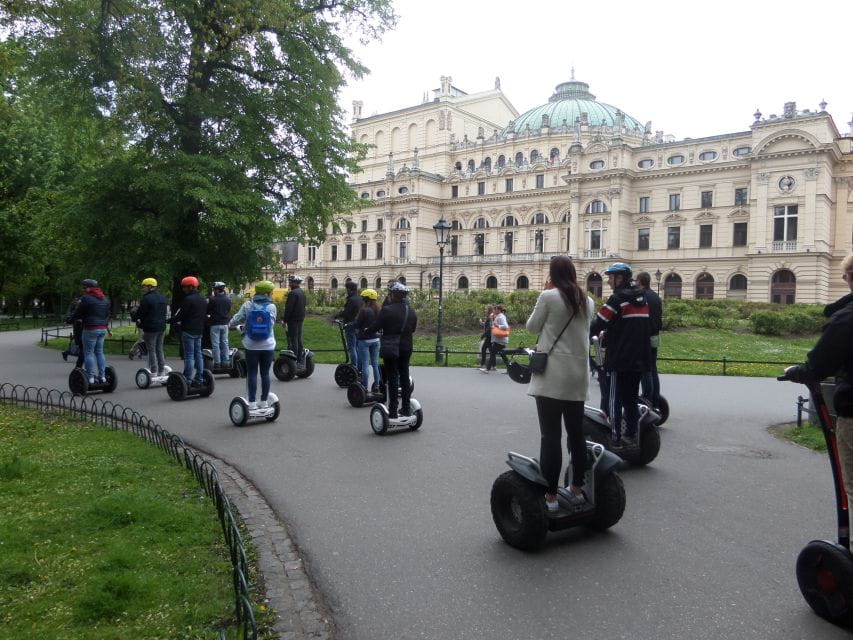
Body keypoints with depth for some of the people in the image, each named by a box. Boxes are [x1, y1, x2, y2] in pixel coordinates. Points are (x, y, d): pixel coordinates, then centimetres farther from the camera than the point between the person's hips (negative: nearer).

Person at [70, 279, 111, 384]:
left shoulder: (86, 298, -10)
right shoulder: (105, 299, 13)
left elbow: (77, 313, -6)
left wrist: (70, 320, 11)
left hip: (91, 329, -7)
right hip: (102, 329, 7)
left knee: (89, 353, -2)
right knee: (99, 352, 13)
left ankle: (91, 378, -4)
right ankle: (102, 376, 12)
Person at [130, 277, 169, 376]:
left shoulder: (147, 298, -13)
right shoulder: (162, 297, 13)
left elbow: (140, 313, -12)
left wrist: (134, 316, 13)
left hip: (151, 328, -8)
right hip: (162, 327, 8)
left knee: (152, 350, -2)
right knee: (159, 350, 14)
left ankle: (153, 373, -2)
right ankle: (162, 371, 17)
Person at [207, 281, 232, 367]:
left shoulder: (213, 299, -14)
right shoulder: (228, 299, 5)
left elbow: (207, 311, -6)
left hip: (215, 324, -5)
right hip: (225, 324, 5)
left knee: (215, 344, 0)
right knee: (225, 343, 11)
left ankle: (217, 362, 0)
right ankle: (225, 362, 13)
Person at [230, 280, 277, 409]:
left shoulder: (248, 305, -5)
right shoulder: (271, 307, -4)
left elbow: (234, 322, -6)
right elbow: (272, 323, 4)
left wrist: (241, 326, 17)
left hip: (251, 346, 0)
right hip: (268, 345, 1)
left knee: (252, 374, 6)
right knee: (265, 373, 10)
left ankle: (252, 403, 6)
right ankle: (264, 402, 16)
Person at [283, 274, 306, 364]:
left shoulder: (292, 293, -17)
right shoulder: (302, 292, 12)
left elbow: (288, 308, -19)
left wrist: (285, 320, -14)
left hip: (293, 319, -9)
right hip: (300, 318, 9)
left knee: (293, 339, -5)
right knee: (298, 338, 14)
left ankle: (294, 359, -5)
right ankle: (300, 359, 18)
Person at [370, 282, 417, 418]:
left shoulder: (387, 310, -16)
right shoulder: (411, 311, 4)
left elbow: (374, 328, -12)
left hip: (390, 349, -5)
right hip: (406, 347, 6)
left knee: (392, 378, 1)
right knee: (404, 376, 15)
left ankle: (393, 411, 5)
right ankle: (406, 408, 21)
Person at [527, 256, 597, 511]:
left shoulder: (548, 296, -9)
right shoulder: (587, 302, 10)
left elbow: (532, 327, 1)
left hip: (552, 375, -6)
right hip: (578, 375, 6)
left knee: (550, 436, -3)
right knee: (576, 433, 14)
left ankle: (550, 496, 0)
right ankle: (577, 488, 25)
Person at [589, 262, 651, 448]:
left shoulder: (617, 299, -12)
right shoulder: (642, 298, 12)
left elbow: (598, 324, -16)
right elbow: (647, 327, 18)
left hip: (619, 359, -8)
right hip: (638, 358, 8)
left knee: (615, 399, -2)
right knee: (631, 398, 15)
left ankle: (615, 438, -1)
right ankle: (631, 435, 19)